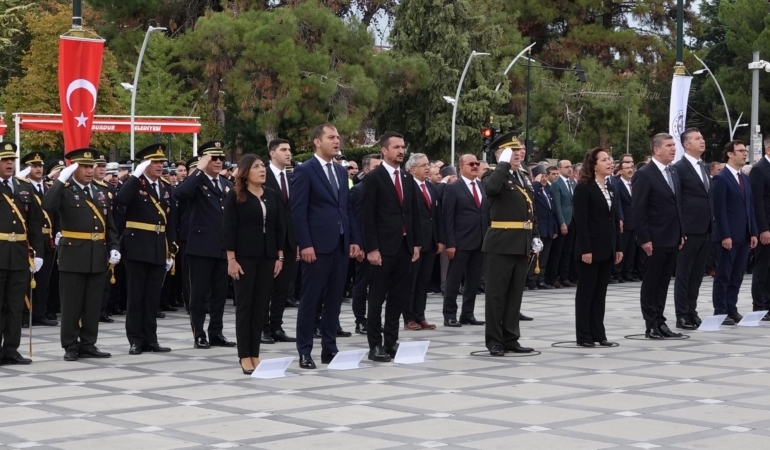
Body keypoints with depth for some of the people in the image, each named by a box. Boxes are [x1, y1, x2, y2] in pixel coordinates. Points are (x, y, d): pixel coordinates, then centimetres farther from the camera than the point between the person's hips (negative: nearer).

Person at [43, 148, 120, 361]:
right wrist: (61, 179, -24)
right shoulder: (64, 190, -4)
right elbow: (48, 206, -25)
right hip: (73, 256, -5)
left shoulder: (103, 192, 12)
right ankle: (71, 347, 7)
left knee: (93, 304, 8)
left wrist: (113, 248, 1)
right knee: (72, 304, 1)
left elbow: (110, 226, 13)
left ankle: (88, 345, 16)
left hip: (98, 256, 5)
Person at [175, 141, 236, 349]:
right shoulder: (196, 181, -5)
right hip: (201, 246, -6)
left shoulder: (227, 184, 16)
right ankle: (199, 334, 5)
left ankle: (216, 333, 17)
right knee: (200, 292, -1)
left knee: (220, 292, 10)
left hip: (223, 247, 6)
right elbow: (180, 193, -27)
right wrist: (199, 169, -23)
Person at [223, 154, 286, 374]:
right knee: (244, 305, 0)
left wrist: (280, 257, 5)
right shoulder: (235, 196, -4)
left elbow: (279, 227, 10)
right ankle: (244, 356, 4)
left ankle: (255, 355, 11)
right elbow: (229, 229, -7)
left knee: (260, 306, 6)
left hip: (267, 257, 4)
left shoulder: (273, 196, 8)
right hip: (244, 257, -4)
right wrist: (231, 259, -13)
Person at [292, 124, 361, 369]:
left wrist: (354, 239, 9)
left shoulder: (341, 171, 15)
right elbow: (298, 211, -11)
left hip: (341, 244, 7)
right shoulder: (304, 171, -6)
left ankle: (329, 349, 16)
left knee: (334, 299, 9)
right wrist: (305, 244, -17)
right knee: (310, 300, -1)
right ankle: (304, 352, 3)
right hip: (317, 245, -6)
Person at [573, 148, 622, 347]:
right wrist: (585, 249, -20)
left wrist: (618, 247, 10)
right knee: (586, 290, 0)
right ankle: (584, 335, 4)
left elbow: (615, 219, 14)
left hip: (607, 248, 7)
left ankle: (598, 333, 14)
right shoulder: (583, 188, -10)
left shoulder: (610, 187, 13)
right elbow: (580, 221, -15)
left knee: (600, 291, 10)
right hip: (590, 248, -7)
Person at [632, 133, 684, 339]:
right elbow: (638, 209, -14)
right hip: (655, 240, -7)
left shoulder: (673, 173, 13)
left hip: (672, 239, 7)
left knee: (663, 283, 11)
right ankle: (651, 325, 6)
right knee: (651, 283, 1)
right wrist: (644, 239, -17)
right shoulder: (644, 174, -12)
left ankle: (660, 322, 16)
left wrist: (681, 233, 12)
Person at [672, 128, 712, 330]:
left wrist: (713, 226, 12)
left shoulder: (704, 167, 15)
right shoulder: (679, 168, -9)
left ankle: (692, 312, 19)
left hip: (706, 230, 7)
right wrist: (679, 231, -16)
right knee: (684, 274, 0)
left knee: (697, 274, 11)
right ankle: (682, 316, 5)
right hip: (689, 230, -7)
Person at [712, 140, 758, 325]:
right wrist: (725, 236, -19)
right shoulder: (720, 178, -9)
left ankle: (731, 310, 17)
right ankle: (720, 312, 4)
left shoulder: (745, 179, 15)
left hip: (743, 236, 7)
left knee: (737, 276, 10)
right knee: (723, 276, 0)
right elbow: (719, 210, -14)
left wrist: (753, 232, 9)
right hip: (727, 236, -7)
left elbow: (750, 207, 16)